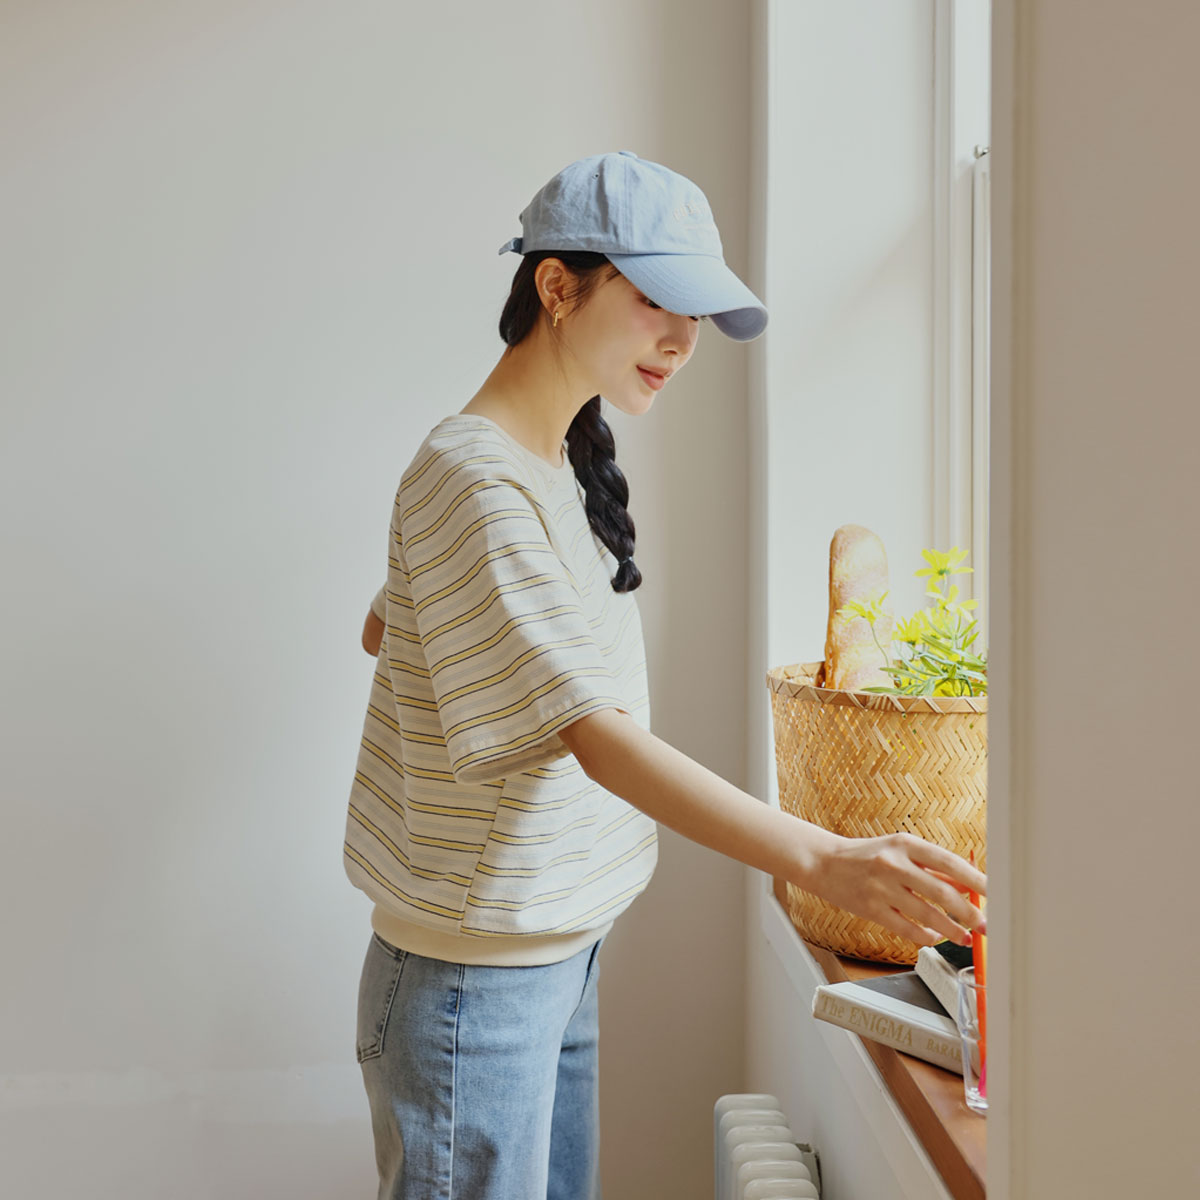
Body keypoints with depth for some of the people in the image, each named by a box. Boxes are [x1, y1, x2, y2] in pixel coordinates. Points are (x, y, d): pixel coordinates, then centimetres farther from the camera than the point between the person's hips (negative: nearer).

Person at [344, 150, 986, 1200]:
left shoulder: (561, 465, 9)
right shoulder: (473, 480, -21)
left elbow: (388, 626, 17)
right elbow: (596, 735, -29)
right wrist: (824, 860, -37)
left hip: (560, 952, 9)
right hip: (474, 982, -9)